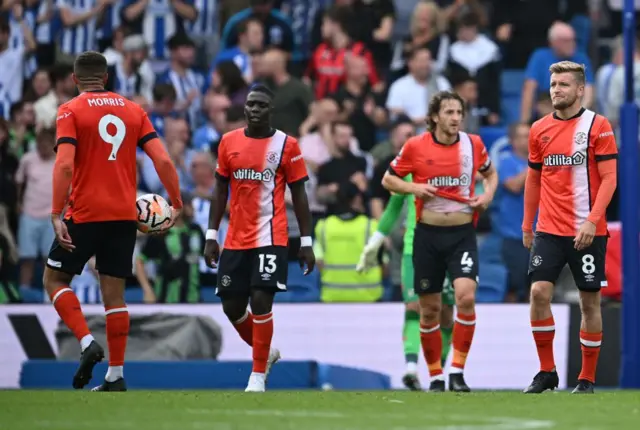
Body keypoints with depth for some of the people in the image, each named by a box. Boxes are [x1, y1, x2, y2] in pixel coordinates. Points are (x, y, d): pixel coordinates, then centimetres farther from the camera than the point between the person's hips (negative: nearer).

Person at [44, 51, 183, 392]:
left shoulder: (70, 111, -4)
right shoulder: (134, 111, 9)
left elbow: (65, 165, -16)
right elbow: (163, 161, 0)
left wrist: (56, 215, -19)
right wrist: (176, 204, 7)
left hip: (85, 214, -4)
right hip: (124, 215, 4)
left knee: (54, 280, 11)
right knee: (114, 294, 9)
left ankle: (87, 342, -10)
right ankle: (115, 375, 6)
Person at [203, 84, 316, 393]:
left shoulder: (287, 145, -2)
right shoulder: (229, 142, 7)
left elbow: (299, 195, 1)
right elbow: (219, 191, 11)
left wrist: (306, 242, -2)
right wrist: (211, 236, 6)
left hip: (270, 238, -4)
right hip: (236, 239, 4)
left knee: (261, 301, -13)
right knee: (231, 307, 7)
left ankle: (258, 375, -2)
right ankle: (265, 352, 33)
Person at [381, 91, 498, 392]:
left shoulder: (473, 144, 2)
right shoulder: (415, 146, -3)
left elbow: (490, 173, 20)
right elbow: (388, 179, 8)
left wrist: (488, 194, 0)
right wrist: (413, 188, -11)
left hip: (462, 234, 0)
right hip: (428, 234, 0)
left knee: (466, 297, -19)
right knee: (429, 309, 5)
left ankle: (458, 372, -9)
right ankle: (435, 376, 18)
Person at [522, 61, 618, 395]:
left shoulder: (597, 126, -5)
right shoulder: (540, 129, 8)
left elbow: (609, 178, -9)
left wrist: (592, 221, -19)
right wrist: (527, 225, 13)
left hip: (587, 232, -3)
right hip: (549, 230, 3)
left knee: (590, 301, 2)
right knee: (539, 292, -10)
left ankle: (587, 378, 12)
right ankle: (546, 371, 3)